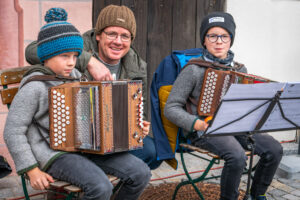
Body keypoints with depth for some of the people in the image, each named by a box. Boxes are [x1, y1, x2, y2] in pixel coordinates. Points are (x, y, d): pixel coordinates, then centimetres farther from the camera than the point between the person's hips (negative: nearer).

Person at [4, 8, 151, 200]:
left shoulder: (75, 76, 9)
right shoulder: (34, 87, -11)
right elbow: (13, 131, -9)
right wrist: (32, 171, -13)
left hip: (87, 147, 7)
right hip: (55, 154, -6)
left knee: (141, 173, -8)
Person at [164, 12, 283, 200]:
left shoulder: (240, 69, 11)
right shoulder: (194, 70, -6)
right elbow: (171, 108, -6)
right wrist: (196, 123, -21)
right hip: (204, 129, -5)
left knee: (274, 149, -16)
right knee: (238, 155, -32)